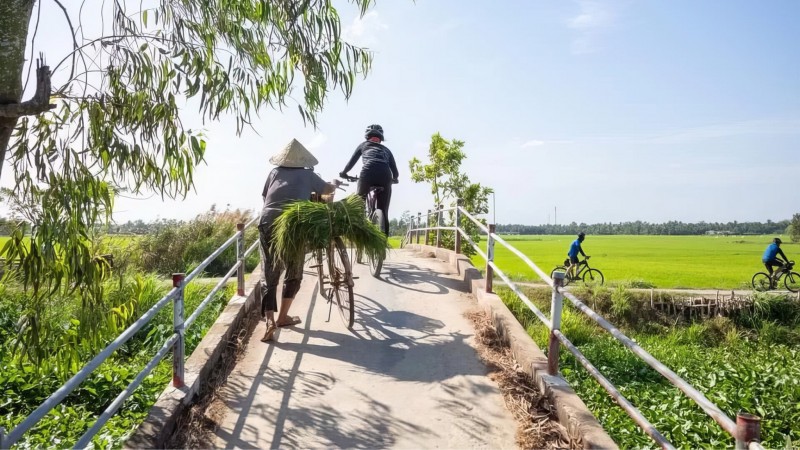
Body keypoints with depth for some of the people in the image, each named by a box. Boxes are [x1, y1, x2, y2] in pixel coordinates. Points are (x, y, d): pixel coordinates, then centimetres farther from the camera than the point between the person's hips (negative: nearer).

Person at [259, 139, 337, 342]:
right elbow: (327, 190, 25)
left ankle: (270, 320, -12)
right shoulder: (307, 174, 10)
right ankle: (283, 317, 22)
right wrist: (334, 184, 47)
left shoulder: (275, 172, 14)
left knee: (269, 275, 3)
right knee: (294, 273, 16)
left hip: (268, 222, 2)